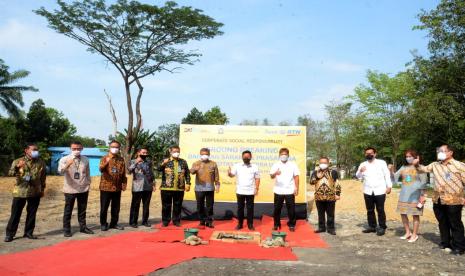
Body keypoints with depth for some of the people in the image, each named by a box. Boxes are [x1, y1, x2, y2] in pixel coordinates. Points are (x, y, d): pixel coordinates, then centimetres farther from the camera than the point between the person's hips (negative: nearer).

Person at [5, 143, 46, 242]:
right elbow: (10, 173, -15)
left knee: (32, 214, 8)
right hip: (20, 192, -2)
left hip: (35, 192, 2)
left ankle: (28, 232, 21)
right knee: (15, 214, 2)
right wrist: (17, 167, -34)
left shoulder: (41, 162, 4)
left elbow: (43, 177, 12)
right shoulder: (18, 161, -2)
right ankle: (10, 234, 13)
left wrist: (42, 189, 12)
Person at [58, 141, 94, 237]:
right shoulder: (65, 159, -7)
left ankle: (83, 227, 25)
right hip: (70, 189, -3)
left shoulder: (85, 160, 5)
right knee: (68, 211, 6)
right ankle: (66, 229, 16)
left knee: (82, 210, 13)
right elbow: (60, 171, -23)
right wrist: (68, 164, -41)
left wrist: (88, 184, 10)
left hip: (83, 189, 3)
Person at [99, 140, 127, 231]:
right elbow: (101, 169, -21)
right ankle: (103, 224, 17)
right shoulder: (105, 158, -3)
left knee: (116, 207, 11)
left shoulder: (121, 159, 8)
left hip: (117, 188, 4)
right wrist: (106, 163, -40)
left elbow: (123, 173, 11)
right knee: (104, 207, 4)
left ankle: (114, 223, 23)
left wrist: (124, 184, 3)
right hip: (106, 187, -3)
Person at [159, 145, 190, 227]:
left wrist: (188, 183, 2)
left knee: (177, 205, 9)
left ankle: (176, 220, 20)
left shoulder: (183, 162, 10)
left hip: (179, 188, 2)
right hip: (166, 188, -2)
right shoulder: (165, 161, 3)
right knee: (166, 205, 5)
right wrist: (163, 164, -34)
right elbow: (159, 169, -14)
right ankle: (165, 221, 17)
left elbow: (187, 173, 11)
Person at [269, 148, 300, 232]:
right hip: (278, 191, 1)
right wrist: (275, 173, -33)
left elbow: (296, 177, 4)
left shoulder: (292, 165, 4)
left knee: (291, 209, 3)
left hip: (290, 191, 0)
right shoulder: (276, 165, 2)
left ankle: (291, 225, 16)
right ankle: (276, 224, 20)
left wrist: (296, 188, -3)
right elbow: (271, 176, -10)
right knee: (277, 209, 6)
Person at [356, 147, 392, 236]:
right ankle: (372, 226, 19)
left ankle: (382, 227, 9)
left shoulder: (382, 163, 3)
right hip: (368, 191, 3)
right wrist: (360, 171, -16)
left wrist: (389, 186, -5)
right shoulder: (363, 164, 10)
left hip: (380, 191, -3)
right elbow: (358, 177, 6)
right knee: (370, 210, 10)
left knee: (380, 210, 0)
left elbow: (387, 174, 2)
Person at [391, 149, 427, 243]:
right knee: (403, 213, 8)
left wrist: (422, 195, -10)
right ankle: (408, 232, 23)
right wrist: (392, 171, -10)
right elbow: (395, 177, 9)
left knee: (415, 215, 2)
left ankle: (414, 234, 14)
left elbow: (423, 182, -6)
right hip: (404, 194, 5)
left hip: (415, 195, -5)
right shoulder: (404, 167, 9)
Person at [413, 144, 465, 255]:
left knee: (455, 224, 3)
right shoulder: (435, 165, 11)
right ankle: (445, 243, 29)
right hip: (438, 201, 6)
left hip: (453, 201, -6)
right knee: (442, 223, 16)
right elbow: (423, 169, 17)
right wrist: (417, 165, -6)